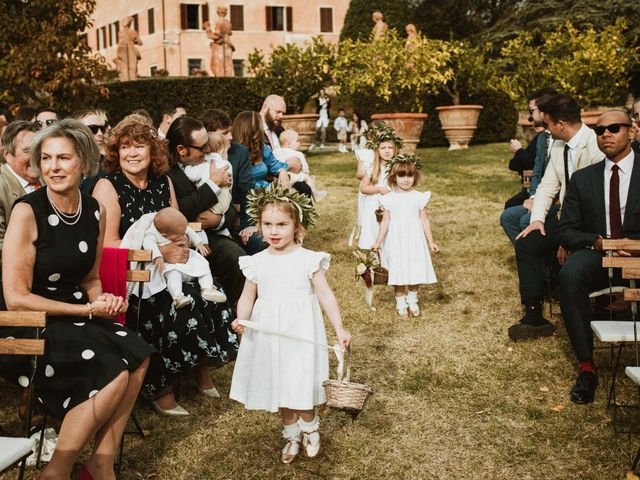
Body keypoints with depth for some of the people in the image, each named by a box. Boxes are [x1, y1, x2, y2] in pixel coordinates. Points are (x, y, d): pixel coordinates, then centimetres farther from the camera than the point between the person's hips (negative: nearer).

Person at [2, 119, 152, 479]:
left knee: (137, 357, -18)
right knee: (113, 374, -23)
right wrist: (87, 310, -15)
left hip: (77, 318, 6)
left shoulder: (95, 211, 3)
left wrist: (103, 300, -7)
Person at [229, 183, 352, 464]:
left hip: (302, 333, -3)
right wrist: (241, 319, -17)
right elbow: (247, 297, 3)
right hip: (269, 335, 3)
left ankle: (309, 428, 29)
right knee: (279, 386, 13)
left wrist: (339, 329, -13)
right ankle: (291, 434, 34)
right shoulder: (256, 263, -1)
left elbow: (326, 295, -7)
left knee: (302, 385, 0)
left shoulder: (308, 260, -8)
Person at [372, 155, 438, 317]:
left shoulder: (419, 197, -2)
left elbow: (425, 220, 2)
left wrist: (430, 241, 3)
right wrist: (378, 242, -1)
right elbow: (385, 222, 0)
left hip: (414, 241, 1)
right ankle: (400, 303, 22)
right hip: (396, 241, -1)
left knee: (415, 272, 7)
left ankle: (412, 300, 28)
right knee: (398, 273, 5)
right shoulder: (389, 199, -4)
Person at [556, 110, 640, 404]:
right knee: (570, 274, -33)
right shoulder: (582, 179, 12)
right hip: (596, 255, 2)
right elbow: (566, 230, 8)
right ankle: (586, 367, -25)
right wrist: (596, 242, -13)